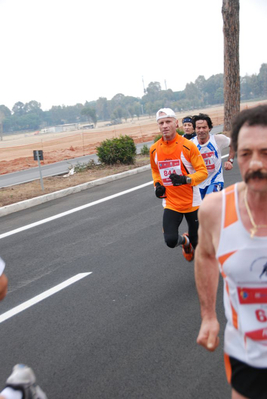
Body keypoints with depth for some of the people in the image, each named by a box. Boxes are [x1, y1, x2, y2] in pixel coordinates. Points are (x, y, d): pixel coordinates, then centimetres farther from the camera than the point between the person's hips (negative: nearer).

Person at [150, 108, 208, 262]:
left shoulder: (188, 146, -13)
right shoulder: (154, 149, -1)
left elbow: (203, 172, -12)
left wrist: (185, 179, -29)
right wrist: (157, 185, 2)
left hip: (191, 201, -2)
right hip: (170, 203, 2)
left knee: (196, 240, 10)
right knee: (170, 240, -15)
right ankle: (184, 241, 21)